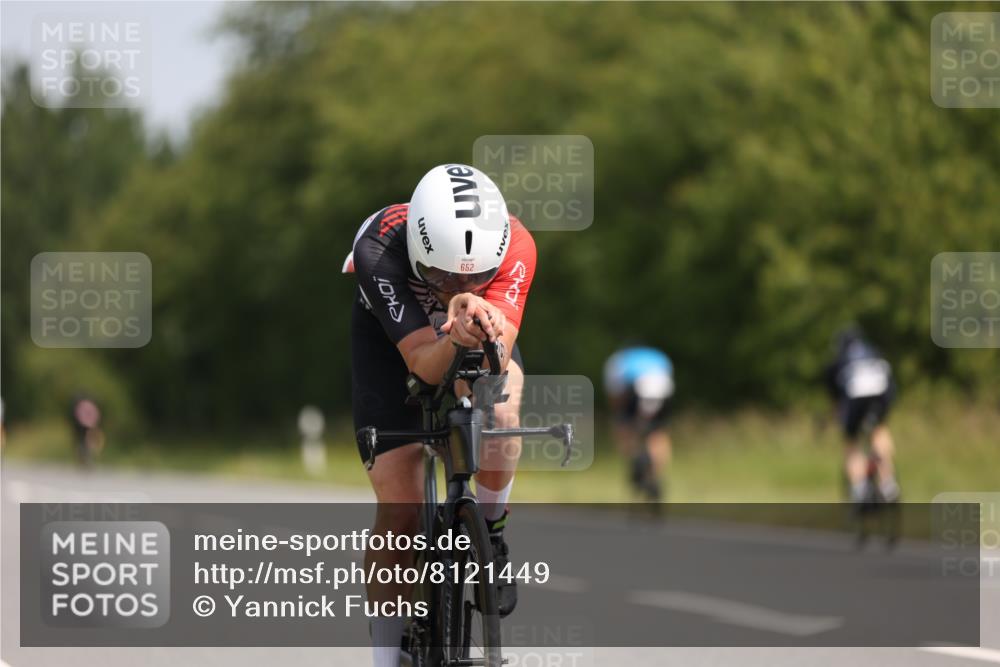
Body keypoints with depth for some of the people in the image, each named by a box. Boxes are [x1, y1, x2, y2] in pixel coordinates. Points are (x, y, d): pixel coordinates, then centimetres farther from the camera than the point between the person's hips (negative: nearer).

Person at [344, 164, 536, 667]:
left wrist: (485, 331, -64)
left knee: (499, 414, -33)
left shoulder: (515, 246, -36)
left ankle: (490, 534, -4)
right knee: (398, 515, -9)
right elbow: (423, 364, -42)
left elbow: (497, 361, -43)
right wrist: (456, 338, -63)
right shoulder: (380, 250, -40)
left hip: (484, 346, 1)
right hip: (391, 332, -1)